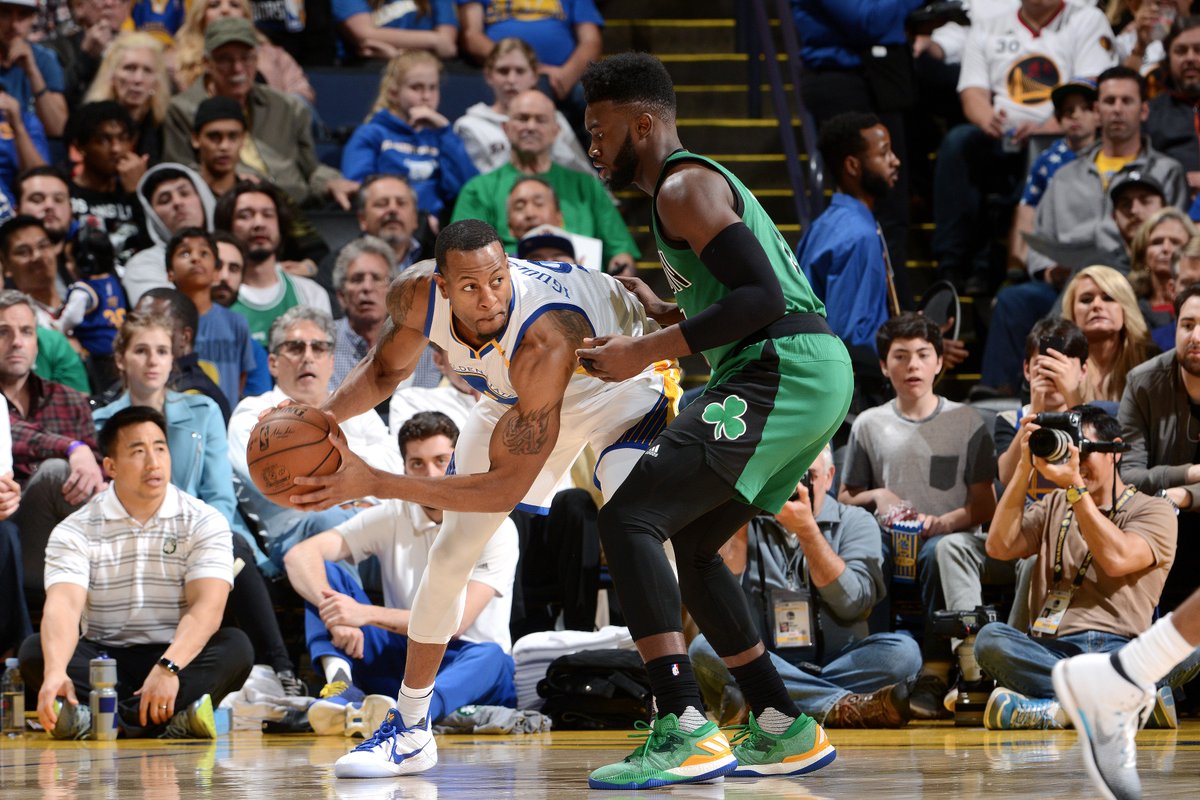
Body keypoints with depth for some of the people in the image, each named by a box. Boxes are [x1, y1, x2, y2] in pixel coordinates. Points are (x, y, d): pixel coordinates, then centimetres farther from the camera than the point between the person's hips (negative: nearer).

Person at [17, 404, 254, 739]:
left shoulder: (204, 523, -1)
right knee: (36, 650, -26)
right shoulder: (76, 532, 0)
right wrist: (55, 672, -39)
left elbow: (207, 607, -15)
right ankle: (170, 719, -44)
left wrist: (169, 668, -34)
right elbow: (64, 605, -17)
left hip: (180, 657, 0)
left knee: (236, 646, -29)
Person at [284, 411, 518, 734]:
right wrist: (334, 612, -29)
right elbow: (299, 556, -8)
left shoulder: (495, 528, -7)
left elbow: (454, 622, -18)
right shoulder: (391, 517, 3)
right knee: (323, 571, -11)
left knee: (490, 658, -39)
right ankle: (341, 685, -37)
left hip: (465, 671, -3)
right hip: (401, 657, 4)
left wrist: (366, 614, -27)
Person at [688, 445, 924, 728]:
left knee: (903, 651, -26)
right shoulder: (748, 525, 10)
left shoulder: (855, 522, 8)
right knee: (704, 648, -31)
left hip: (834, 663, 0)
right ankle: (846, 705, -37)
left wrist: (806, 529, -15)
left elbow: (851, 603, -10)